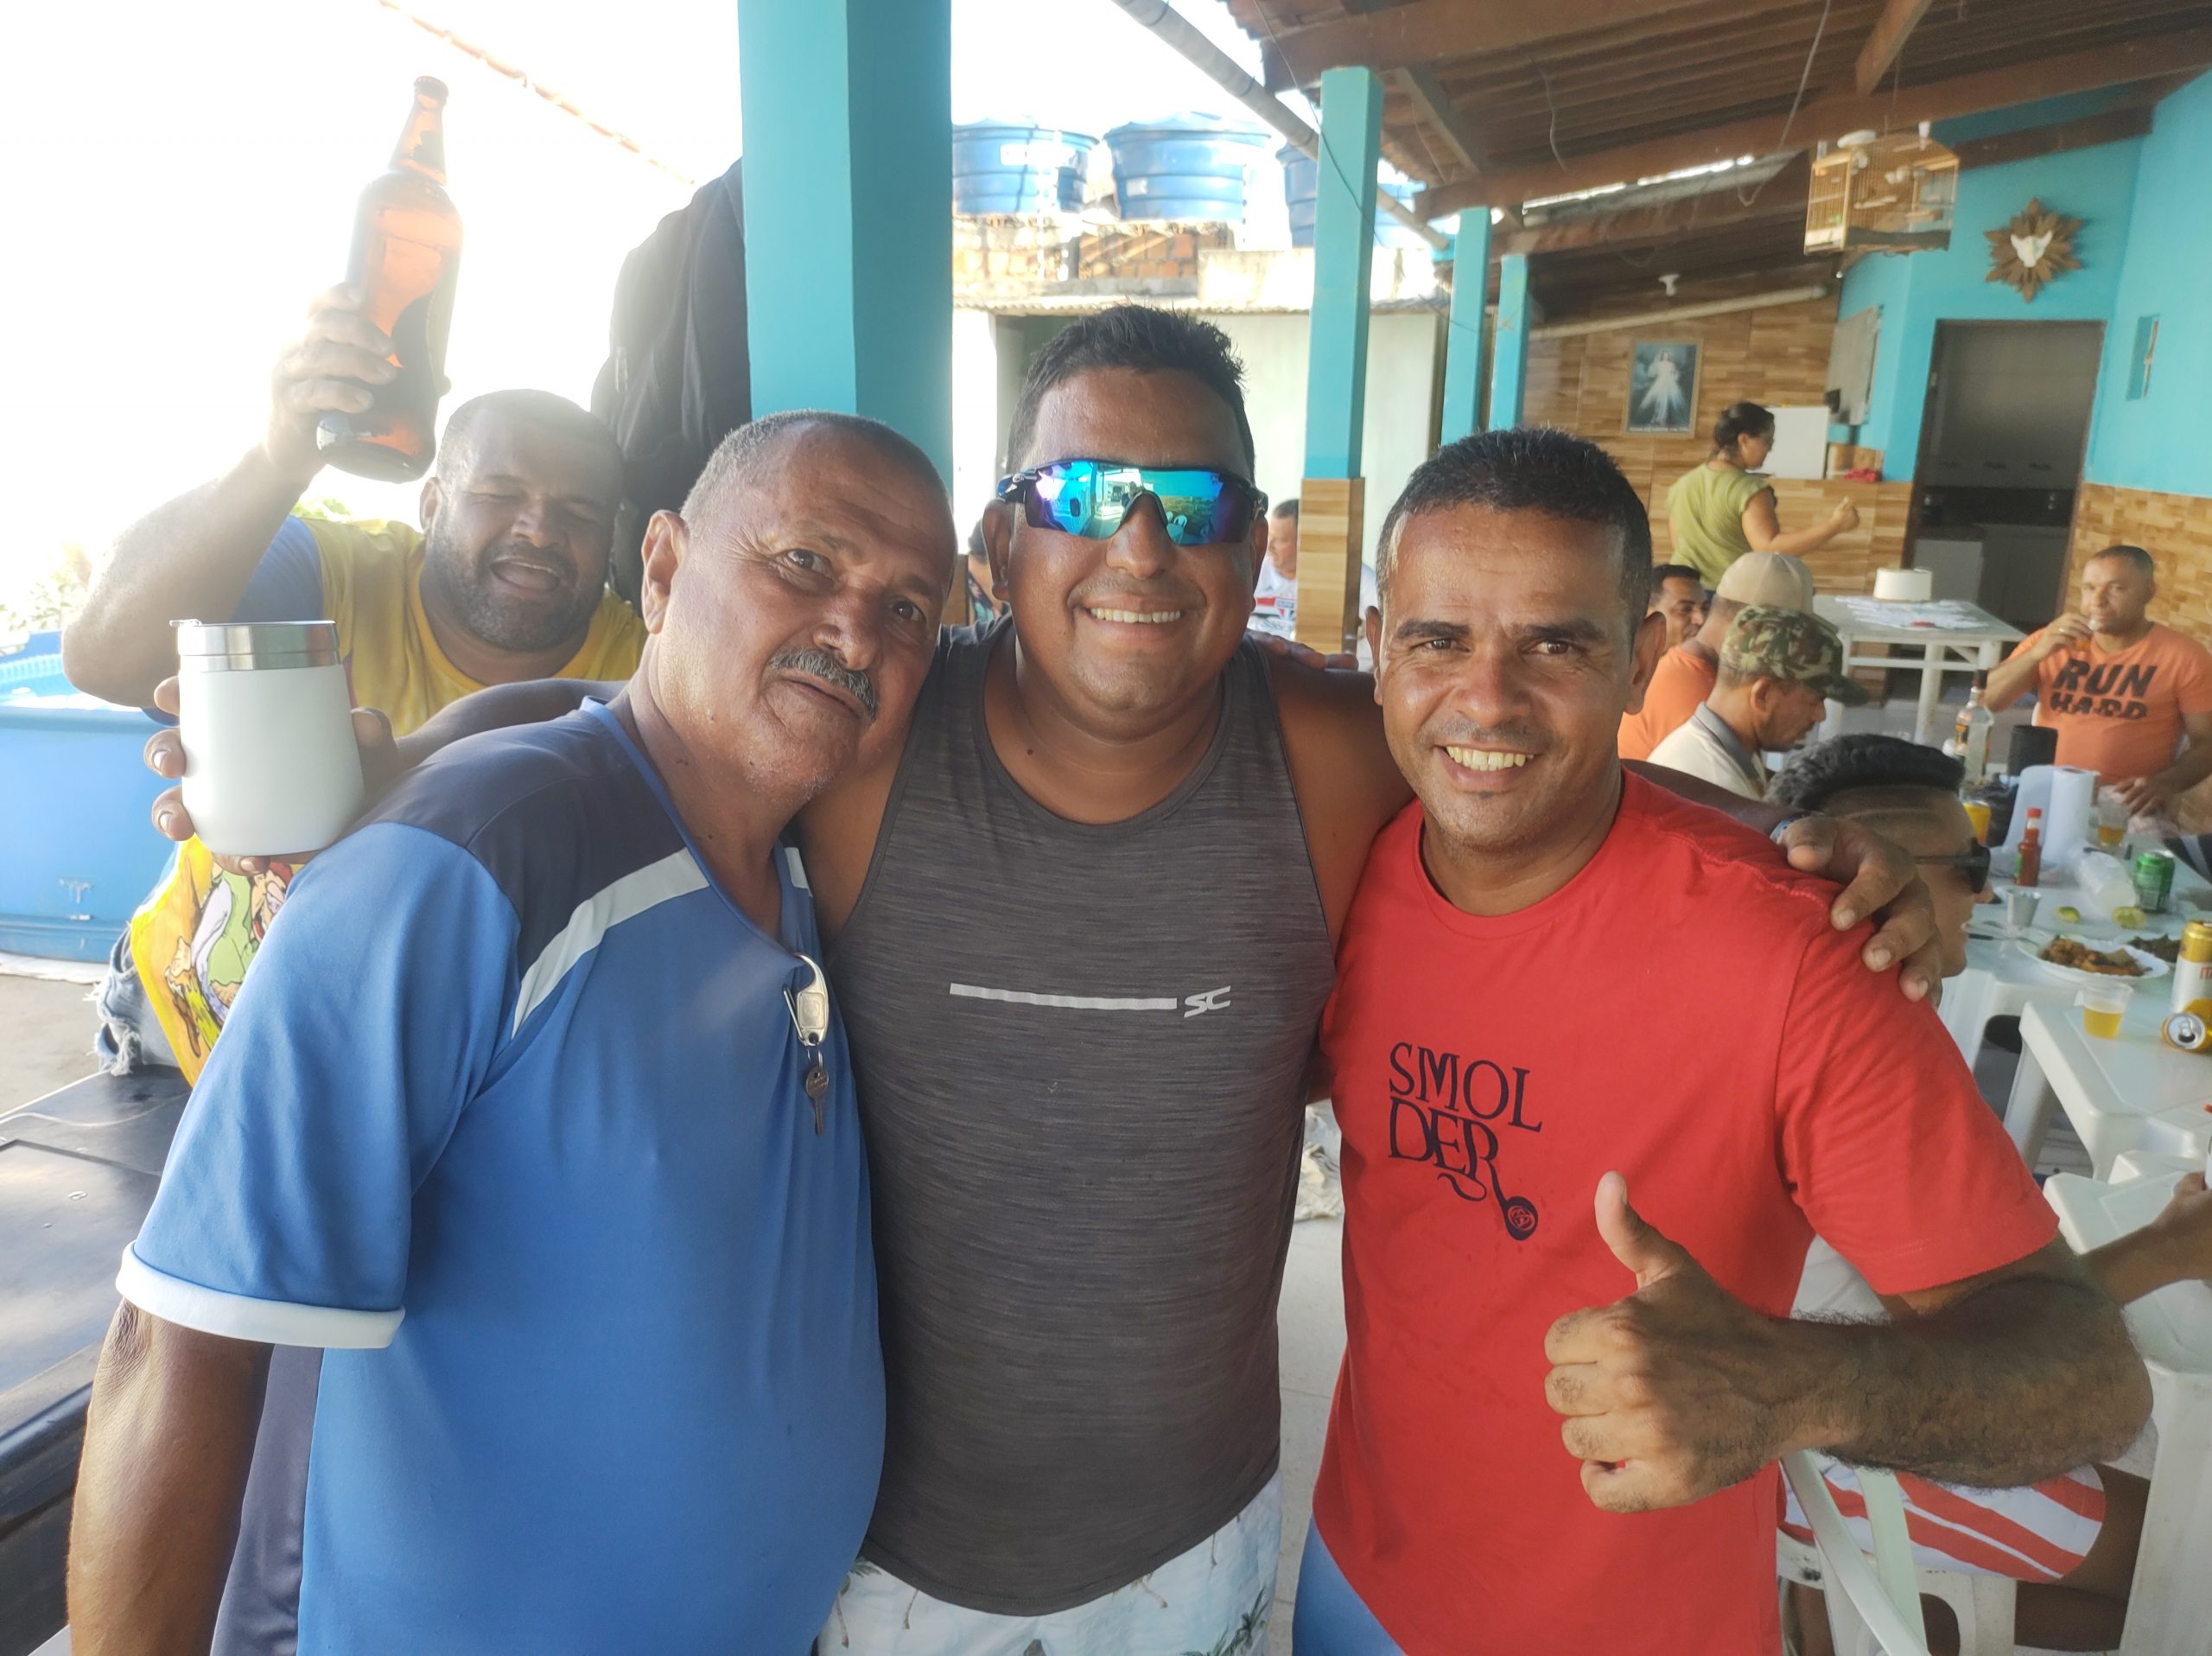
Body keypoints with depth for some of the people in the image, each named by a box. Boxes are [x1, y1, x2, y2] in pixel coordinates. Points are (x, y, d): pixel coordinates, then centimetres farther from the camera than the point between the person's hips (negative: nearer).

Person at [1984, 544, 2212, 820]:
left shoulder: (2185, 656, 3)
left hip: (2127, 804, -1)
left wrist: (2166, 783, -16)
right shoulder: (2052, 641, 9)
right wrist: (2037, 653, -13)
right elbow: (1983, 702, 0)